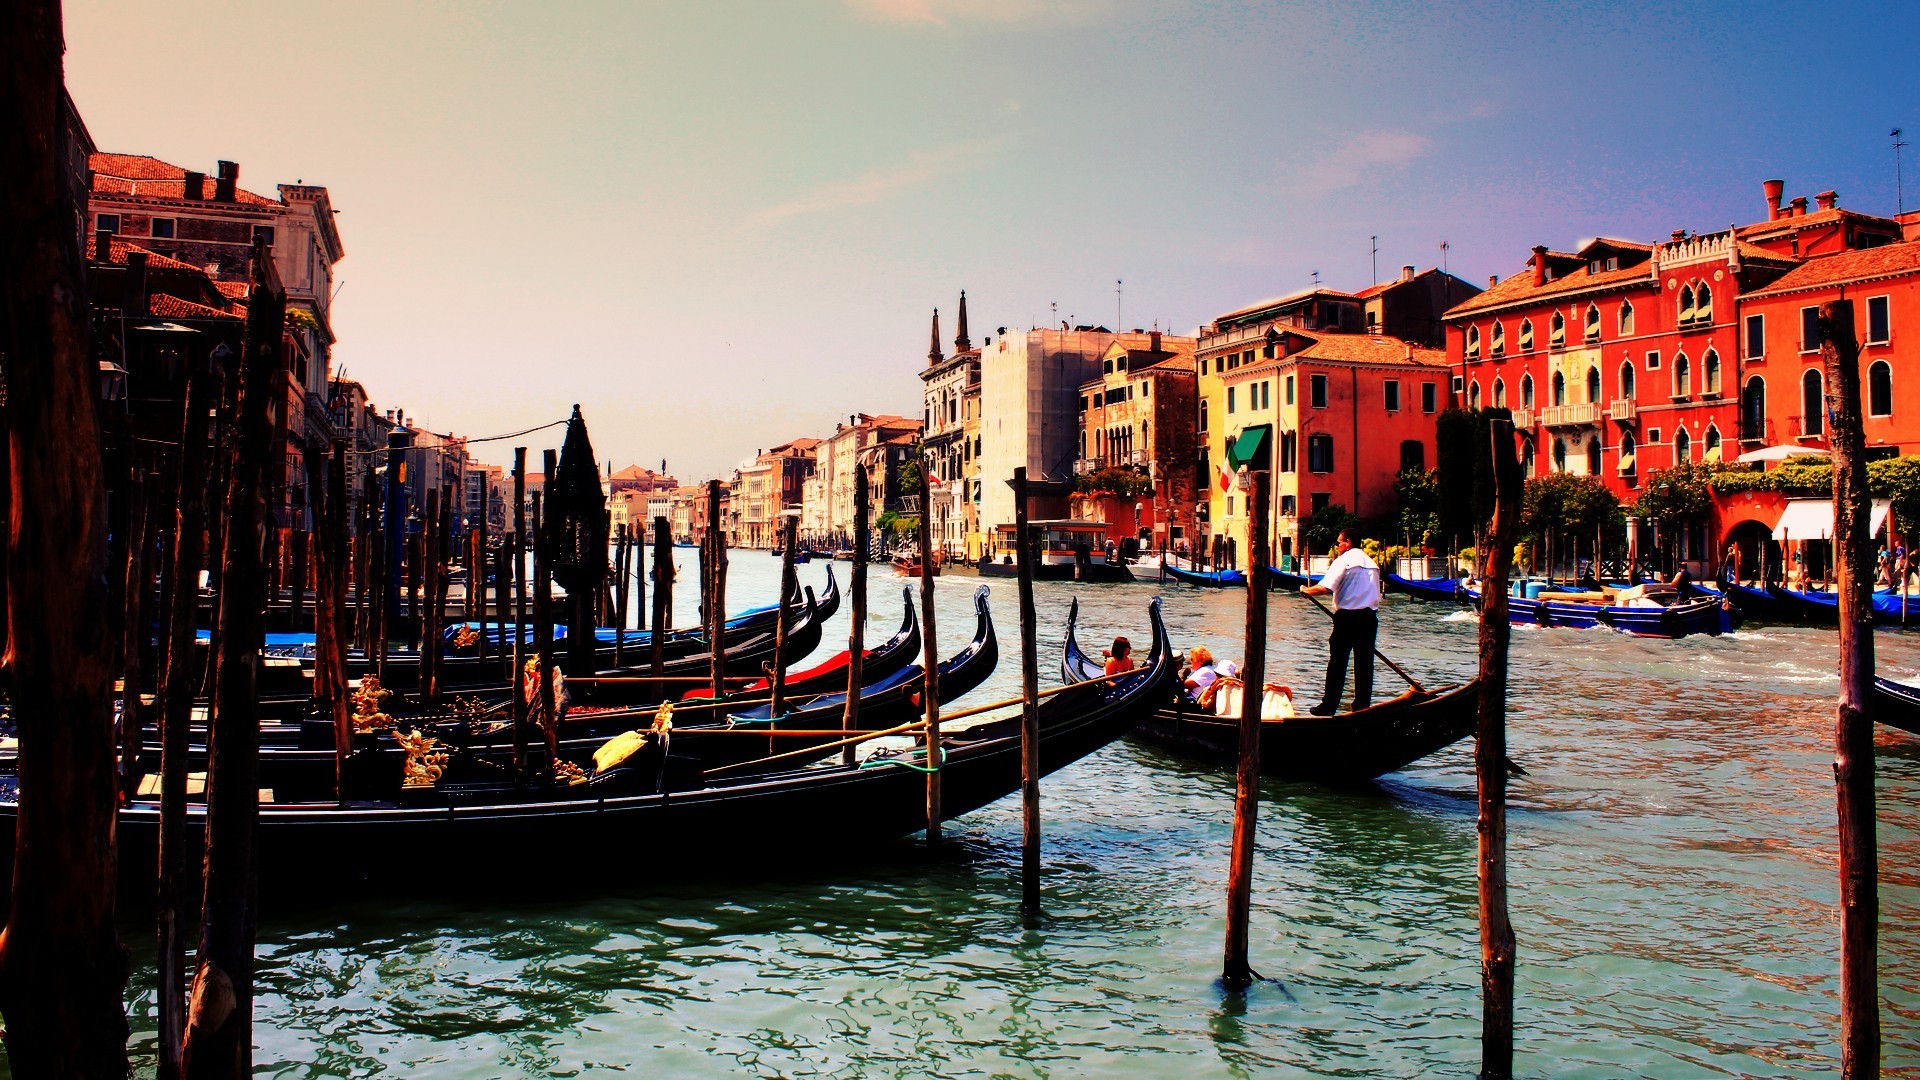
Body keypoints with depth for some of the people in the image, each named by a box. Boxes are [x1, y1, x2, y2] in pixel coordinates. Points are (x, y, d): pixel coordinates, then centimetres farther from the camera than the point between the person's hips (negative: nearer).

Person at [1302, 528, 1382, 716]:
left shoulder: (1343, 561, -6)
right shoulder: (1371, 563, 16)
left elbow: (1325, 588, -16)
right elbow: (1376, 594, 18)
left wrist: (1306, 590, -1)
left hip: (1347, 616, -6)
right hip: (1370, 617, 6)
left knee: (1337, 662, 0)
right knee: (1364, 663, 8)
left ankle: (1329, 706, 2)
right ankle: (1362, 706, 10)